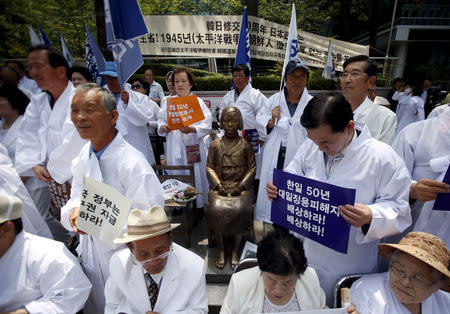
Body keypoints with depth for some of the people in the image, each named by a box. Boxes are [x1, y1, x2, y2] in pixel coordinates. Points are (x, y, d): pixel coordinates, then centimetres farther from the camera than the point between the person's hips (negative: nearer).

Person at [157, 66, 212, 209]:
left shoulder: (198, 102, 2)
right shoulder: (167, 101, 12)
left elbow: (206, 126, -5)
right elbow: (161, 120, 12)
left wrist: (191, 129, -22)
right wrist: (163, 127, -10)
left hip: (193, 147, -2)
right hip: (174, 148, 2)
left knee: (196, 178, 2)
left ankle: (198, 207, 18)